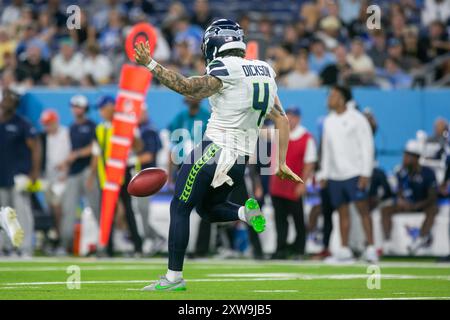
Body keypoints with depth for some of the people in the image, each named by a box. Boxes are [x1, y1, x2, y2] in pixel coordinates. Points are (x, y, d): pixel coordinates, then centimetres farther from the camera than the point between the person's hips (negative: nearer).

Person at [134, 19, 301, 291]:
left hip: (214, 150, -7)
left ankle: (174, 276, 4)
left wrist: (150, 64, -19)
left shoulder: (225, 72, -14)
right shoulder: (265, 72, 10)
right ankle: (247, 212, -3)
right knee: (208, 208, 24)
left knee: (180, 208, 4)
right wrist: (282, 163, 19)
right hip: (243, 159, 7)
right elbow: (282, 120, 14)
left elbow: (187, 87, -20)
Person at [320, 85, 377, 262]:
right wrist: (324, 174, 15)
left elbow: (367, 146, -7)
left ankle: (371, 248, -10)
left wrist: (366, 173, -13)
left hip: (354, 173, -6)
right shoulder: (328, 121, 14)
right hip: (335, 175, 6)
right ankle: (345, 250, 8)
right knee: (342, 212, 6)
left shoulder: (357, 119, -5)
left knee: (362, 208, -10)